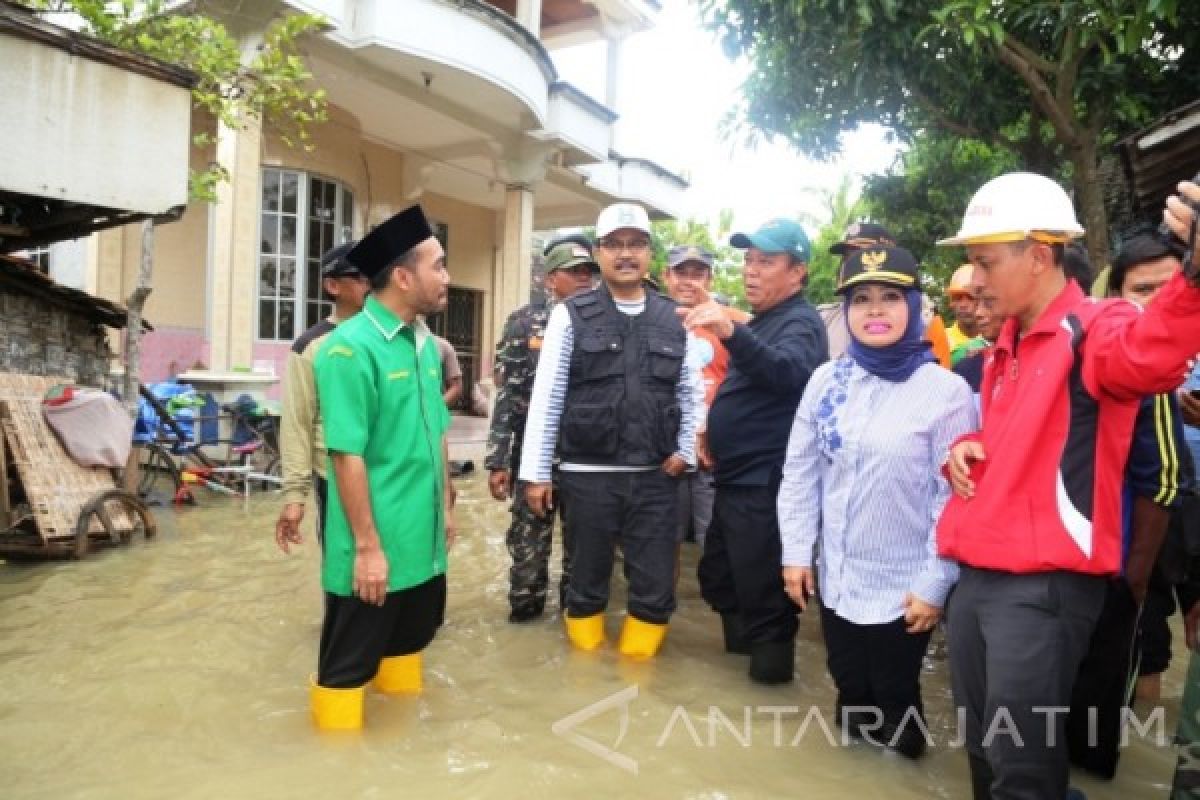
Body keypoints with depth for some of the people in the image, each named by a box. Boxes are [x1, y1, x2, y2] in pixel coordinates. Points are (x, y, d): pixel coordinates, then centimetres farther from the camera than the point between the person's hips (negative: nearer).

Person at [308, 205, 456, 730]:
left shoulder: (426, 344, 6)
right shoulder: (350, 347, -18)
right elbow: (347, 455, -20)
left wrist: (446, 507, 15)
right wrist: (368, 546, -19)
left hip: (424, 541, 8)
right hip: (376, 548, -8)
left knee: (411, 637, 24)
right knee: (349, 663, 10)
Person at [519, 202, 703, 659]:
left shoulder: (673, 320, 7)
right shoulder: (571, 316, -2)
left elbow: (691, 391, 13)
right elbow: (546, 397, -3)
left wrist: (685, 450, 1)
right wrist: (536, 472, -5)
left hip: (656, 477, 2)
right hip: (588, 475, -2)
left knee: (655, 589, 7)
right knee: (586, 583, 13)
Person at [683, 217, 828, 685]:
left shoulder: (800, 323, -13)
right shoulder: (762, 322, 17)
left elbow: (787, 372, -37)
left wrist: (731, 332, -52)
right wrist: (714, 430, 17)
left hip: (765, 487, -10)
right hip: (736, 482, 10)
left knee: (763, 597, -1)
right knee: (717, 579, 21)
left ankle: (771, 672, 16)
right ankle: (741, 649, 40)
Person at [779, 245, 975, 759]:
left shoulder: (946, 390, -14)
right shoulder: (826, 380, -3)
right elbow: (799, 472, 2)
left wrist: (935, 584, -11)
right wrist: (796, 552, 1)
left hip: (903, 588, -4)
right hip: (836, 580, 4)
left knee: (894, 701, 16)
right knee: (850, 692, 22)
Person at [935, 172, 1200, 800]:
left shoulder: (1094, 328, -10)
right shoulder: (1004, 349, 16)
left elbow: (1150, 353, -35)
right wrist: (965, 447, 7)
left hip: (1043, 585, -8)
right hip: (975, 578, 8)